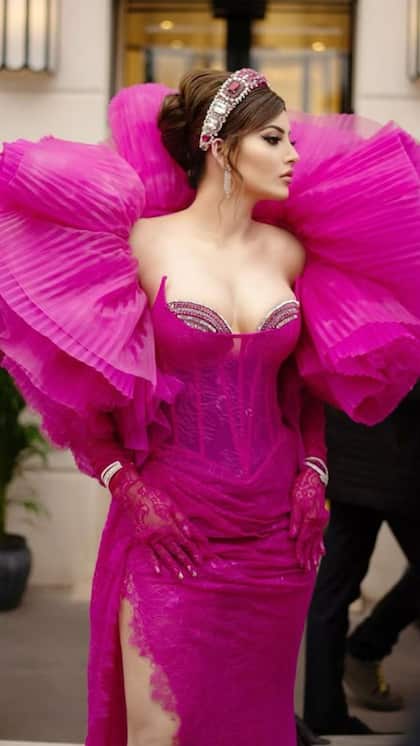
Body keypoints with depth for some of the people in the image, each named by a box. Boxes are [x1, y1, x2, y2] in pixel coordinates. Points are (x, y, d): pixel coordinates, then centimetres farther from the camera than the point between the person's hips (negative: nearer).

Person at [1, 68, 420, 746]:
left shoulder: (289, 250, 7)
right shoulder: (143, 243, -7)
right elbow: (78, 381, -4)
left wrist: (313, 470, 2)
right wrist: (126, 486, -11)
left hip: (277, 531, 5)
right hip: (173, 531, -4)